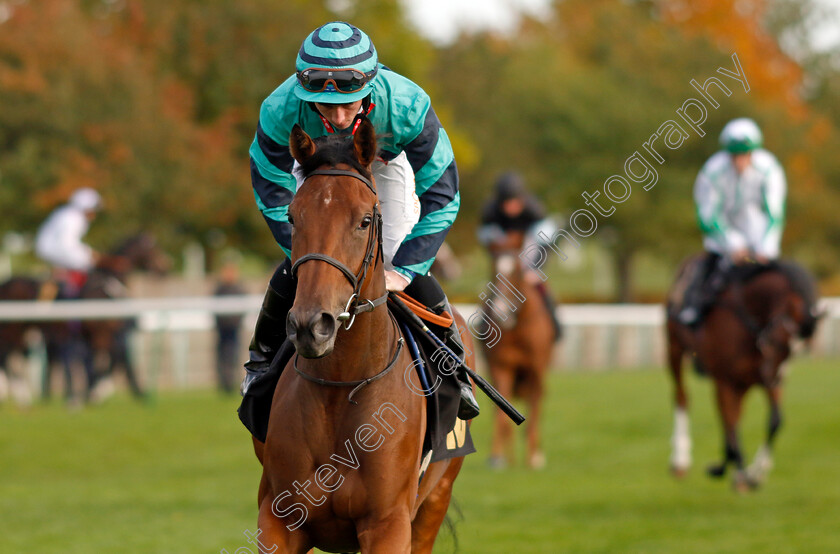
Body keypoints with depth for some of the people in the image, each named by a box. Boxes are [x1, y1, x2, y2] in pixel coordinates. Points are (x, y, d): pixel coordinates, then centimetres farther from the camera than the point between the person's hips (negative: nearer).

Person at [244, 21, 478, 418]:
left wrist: (403, 270, -37)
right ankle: (263, 361, 14)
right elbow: (272, 193, -25)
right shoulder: (281, 110, -41)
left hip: (386, 162, 0)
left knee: (406, 267, -11)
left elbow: (441, 196, -33)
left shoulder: (406, 106, -43)